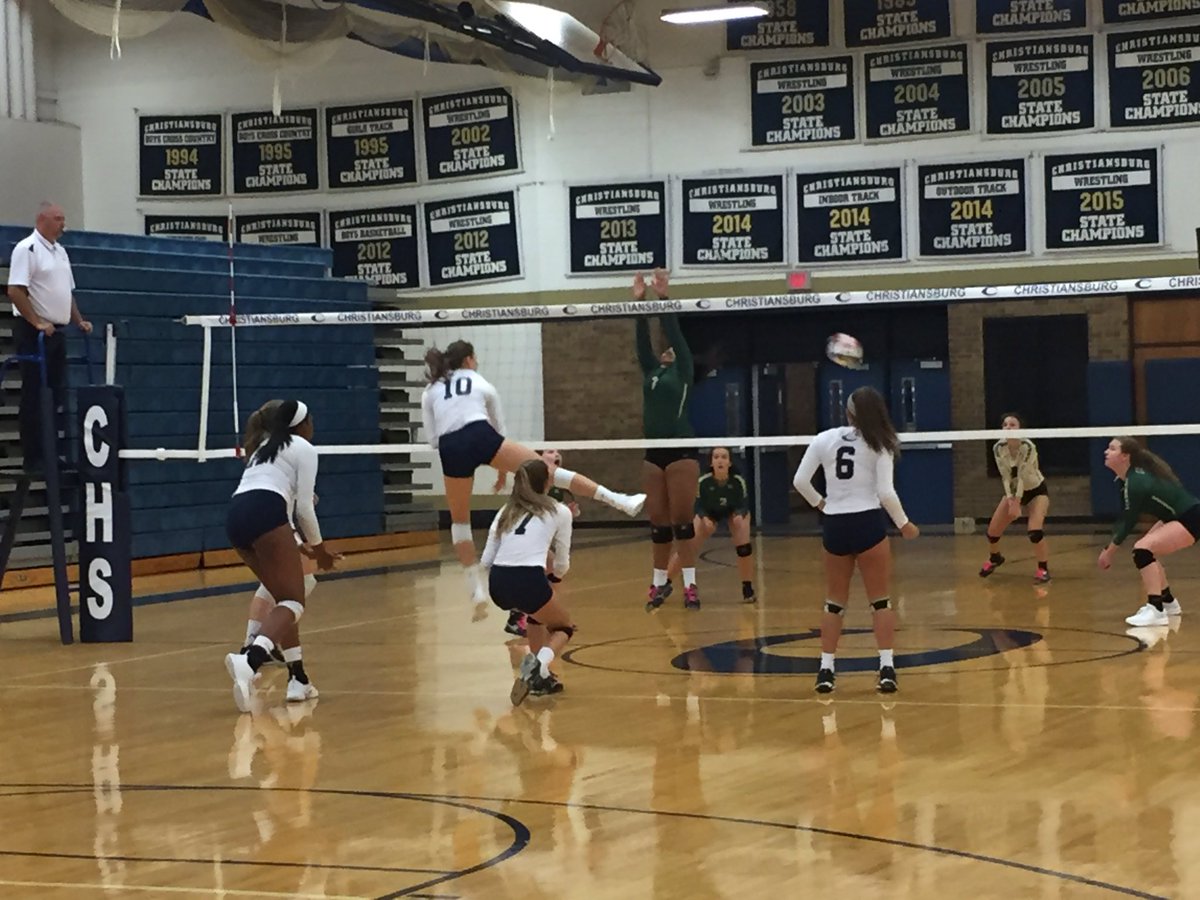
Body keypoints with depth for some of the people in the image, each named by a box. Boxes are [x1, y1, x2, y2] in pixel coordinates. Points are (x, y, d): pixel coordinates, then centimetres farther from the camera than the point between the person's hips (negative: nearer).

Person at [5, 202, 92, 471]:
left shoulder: (60, 251, 15)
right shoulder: (27, 249, -11)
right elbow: (15, 291, -18)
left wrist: (79, 321, 14)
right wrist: (38, 323, -21)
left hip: (57, 330, 8)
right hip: (34, 332, -8)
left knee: (57, 394, 9)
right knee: (34, 396, -5)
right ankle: (33, 457, -2)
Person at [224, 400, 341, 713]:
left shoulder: (266, 449, 33)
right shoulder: (305, 449, 11)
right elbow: (303, 507, 3)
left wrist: (297, 546, 38)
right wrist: (318, 548, 17)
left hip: (235, 517, 8)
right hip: (264, 514, -8)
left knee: (284, 598, 20)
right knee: (294, 603, -11)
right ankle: (249, 661, -38)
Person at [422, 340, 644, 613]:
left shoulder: (430, 391, 26)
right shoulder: (481, 383, 25)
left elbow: (432, 439, 18)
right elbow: (498, 427, 30)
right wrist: (503, 470, 40)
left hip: (451, 449, 2)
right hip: (481, 436, -1)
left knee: (460, 519, 20)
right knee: (547, 469, -2)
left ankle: (476, 589, 14)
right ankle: (618, 501, -9)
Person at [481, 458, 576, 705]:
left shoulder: (507, 511, 23)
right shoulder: (560, 511, 13)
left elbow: (487, 560, 17)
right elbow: (562, 564, 18)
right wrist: (555, 577, 41)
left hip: (497, 583, 5)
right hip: (529, 580, -5)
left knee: (538, 613, 36)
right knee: (564, 627, 21)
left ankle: (541, 676, 26)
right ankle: (538, 662, -10)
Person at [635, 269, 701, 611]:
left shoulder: (683, 370, 3)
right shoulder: (651, 370, 15)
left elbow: (674, 333, -6)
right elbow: (643, 339, 7)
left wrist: (664, 298, -12)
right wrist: (640, 303, -3)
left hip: (681, 450, -5)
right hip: (654, 452, 5)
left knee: (682, 519, -5)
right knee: (658, 522, 8)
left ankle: (690, 584, -3)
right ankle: (660, 583, 14)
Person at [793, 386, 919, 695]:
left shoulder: (824, 439, 3)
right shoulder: (879, 444, -3)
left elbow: (800, 481, 0)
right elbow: (886, 493, -9)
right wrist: (904, 524, 4)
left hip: (834, 525, 3)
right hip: (867, 522, -3)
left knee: (835, 601, 13)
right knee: (880, 600, 5)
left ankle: (826, 669, 10)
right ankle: (886, 667, -2)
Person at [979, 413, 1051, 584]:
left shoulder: (1028, 447, -29)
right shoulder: (998, 448, -16)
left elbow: (1022, 476, -30)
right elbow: (1005, 476, -16)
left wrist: (1017, 503, -31)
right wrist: (1011, 501, -26)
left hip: (1036, 491, -5)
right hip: (1014, 491, 5)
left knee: (1035, 530, -27)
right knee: (992, 531, 3)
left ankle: (1044, 568, -8)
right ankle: (995, 558, 35)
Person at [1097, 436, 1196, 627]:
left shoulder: (1136, 482, -26)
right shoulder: (1128, 478, 3)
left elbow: (1128, 522, -20)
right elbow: (1125, 518, 8)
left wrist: (1108, 552, -10)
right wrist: (1109, 549, 2)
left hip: (1191, 519, -11)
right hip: (1177, 516, 11)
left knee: (1143, 549, -25)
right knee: (1146, 550, 19)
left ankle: (1156, 611, -27)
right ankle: (1168, 602, 34)